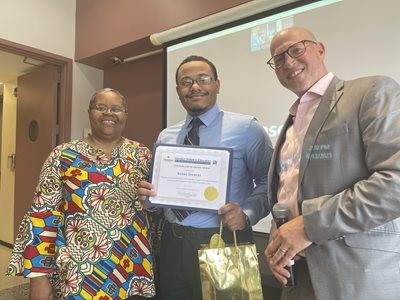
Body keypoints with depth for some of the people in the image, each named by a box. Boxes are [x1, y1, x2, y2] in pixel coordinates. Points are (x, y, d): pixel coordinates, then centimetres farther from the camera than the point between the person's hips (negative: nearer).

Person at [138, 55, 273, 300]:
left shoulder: (246, 127, -7)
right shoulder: (165, 136, 9)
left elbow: (270, 181, -7)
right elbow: (159, 190, 15)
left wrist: (247, 214, -21)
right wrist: (147, 195, -5)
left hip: (224, 241, -4)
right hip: (172, 243, 5)